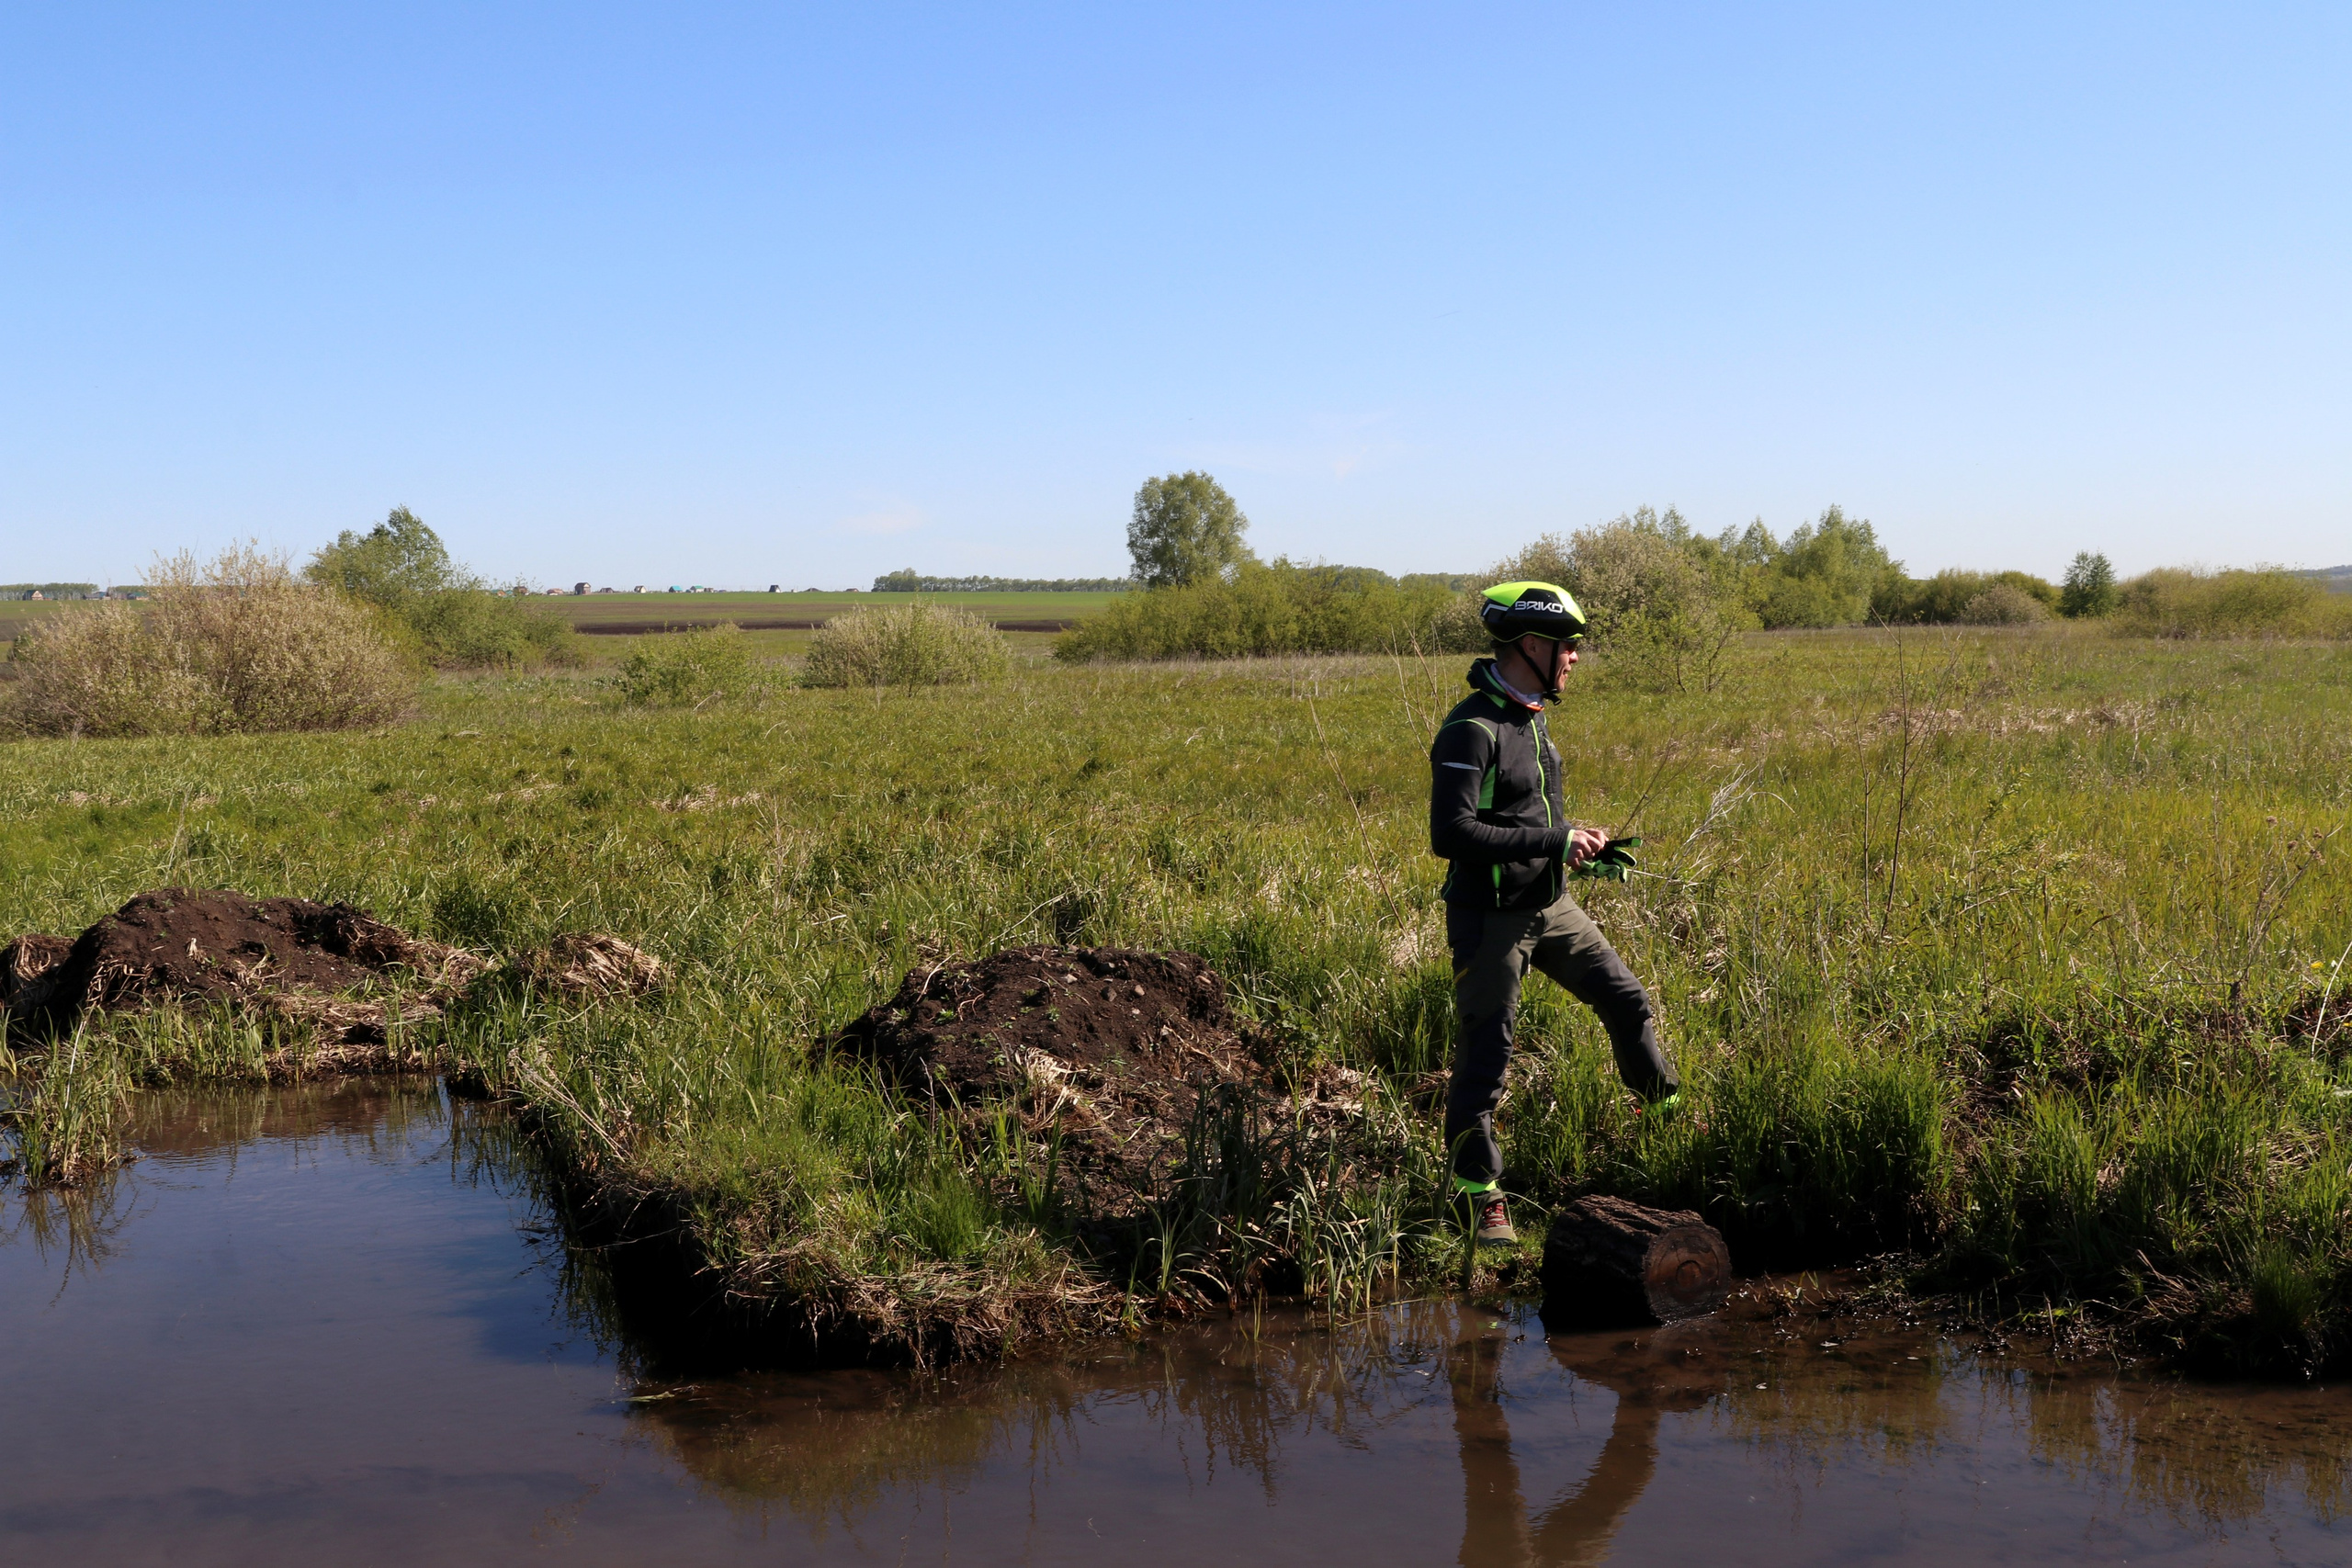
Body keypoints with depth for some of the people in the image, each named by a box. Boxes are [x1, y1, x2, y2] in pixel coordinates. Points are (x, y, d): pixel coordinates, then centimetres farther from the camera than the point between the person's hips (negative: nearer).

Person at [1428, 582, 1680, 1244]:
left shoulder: (1531, 715, 9)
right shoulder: (1471, 730, -21)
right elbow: (1451, 834, -28)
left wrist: (1581, 843, 6)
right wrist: (1554, 841, -26)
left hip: (1551, 905, 9)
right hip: (1491, 917, -9)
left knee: (1627, 1001, 15)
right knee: (1484, 1056, 0)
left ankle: (1670, 1113, 36)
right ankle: (1480, 1194, 12)